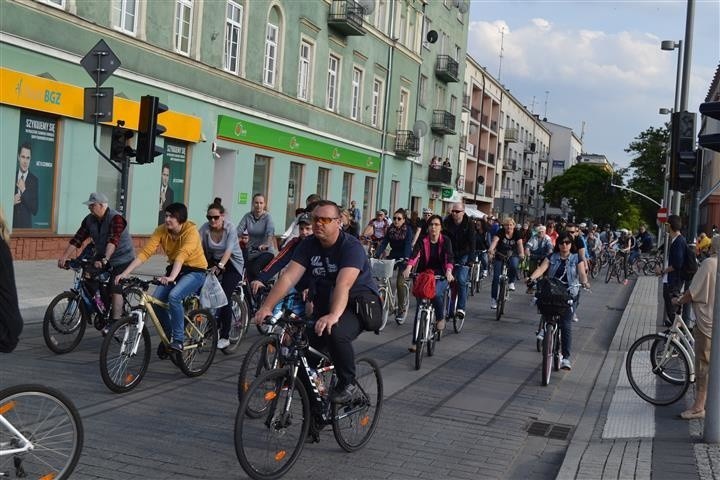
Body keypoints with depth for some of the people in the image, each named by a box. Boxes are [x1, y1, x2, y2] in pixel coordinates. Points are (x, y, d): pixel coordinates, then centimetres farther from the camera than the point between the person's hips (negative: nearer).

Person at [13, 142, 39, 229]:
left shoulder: (34, 180, -4)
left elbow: (35, 210, -8)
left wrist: (24, 190, -15)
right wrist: (11, 202, -13)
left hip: (26, 226, -2)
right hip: (10, 224, 2)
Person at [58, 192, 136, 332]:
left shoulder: (116, 218, -23)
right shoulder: (89, 220, -2)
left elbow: (113, 241, -37)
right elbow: (77, 239, -7)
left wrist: (104, 259, -49)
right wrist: (64, 257, -16)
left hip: (122, 259, -7)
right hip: (102, 259, 7)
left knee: (115, 288, -16)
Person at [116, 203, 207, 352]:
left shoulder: (191, 231, -24)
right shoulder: (161, 230, -10)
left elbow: (182, 255, -39)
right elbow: (145, 252, -17)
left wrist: (171, 277, -54)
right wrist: (125, 273, -27)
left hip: (195, 271, -6)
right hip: (174, 269, 6)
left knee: (174, 296, -30)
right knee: (156, 299, -14)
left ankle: (178, 340, -19)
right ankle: (167, 335, 10)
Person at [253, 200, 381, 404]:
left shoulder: (351, 247, -20)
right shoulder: (308, 245, -4)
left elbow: (343, 285, -36)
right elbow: (288, 277, -14)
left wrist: (333, 316, -52)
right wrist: (267, 306, -27)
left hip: (360, 302, -6)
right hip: (325, 302, 6)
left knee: (336, 332, -34)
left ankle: (348, 384, -11)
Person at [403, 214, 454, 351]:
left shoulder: (446, 241, -5)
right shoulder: (423, 241, -5)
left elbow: (449, 257, -20)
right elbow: (414, 254, -22)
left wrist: (448, 271, -41)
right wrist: (408, 267, -42)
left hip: (441, 276, -1)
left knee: (436, 294, -32)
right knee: (419, 308, -3)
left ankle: (440, 318, -1)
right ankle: (415, 341, 3)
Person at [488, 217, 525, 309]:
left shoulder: (517, 233, -9)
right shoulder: (500, 232, -13)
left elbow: (520, 244, -22)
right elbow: (495, 241, -30)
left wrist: (522, 253, -43)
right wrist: (491, 249, -51)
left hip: (512, 256, 1)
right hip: (499, 256, -1)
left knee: (514, 266, -33)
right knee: (496, 277, -9)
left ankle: (511, 282, -4)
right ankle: (493, 299, 1)